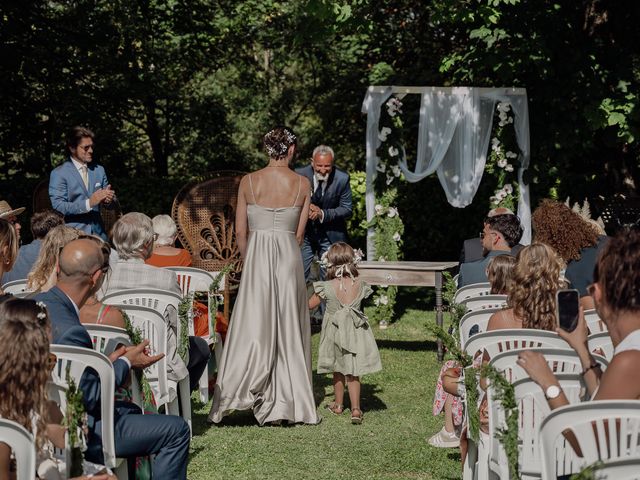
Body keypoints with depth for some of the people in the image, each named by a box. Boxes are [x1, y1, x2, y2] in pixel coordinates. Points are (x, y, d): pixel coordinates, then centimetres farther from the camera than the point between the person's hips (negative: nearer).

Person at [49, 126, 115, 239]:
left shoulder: (99, 170, 15)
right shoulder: (58, 173, -1)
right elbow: (58, 206, -10)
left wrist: (108, 199, -8)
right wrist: (88, 203, -19)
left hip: (98, 233, 4)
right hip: (73, 234, -4)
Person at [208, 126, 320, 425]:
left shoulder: (248, 182, 0)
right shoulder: (302, 184, 0)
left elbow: (240, 232, 3)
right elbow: (299, 233, 5)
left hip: (256, 256, 0)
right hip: (289, 258, 0)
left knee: (251, 328, 2)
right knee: (287, 331, 8)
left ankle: (228, 396, -5)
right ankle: (285, 405, 11)